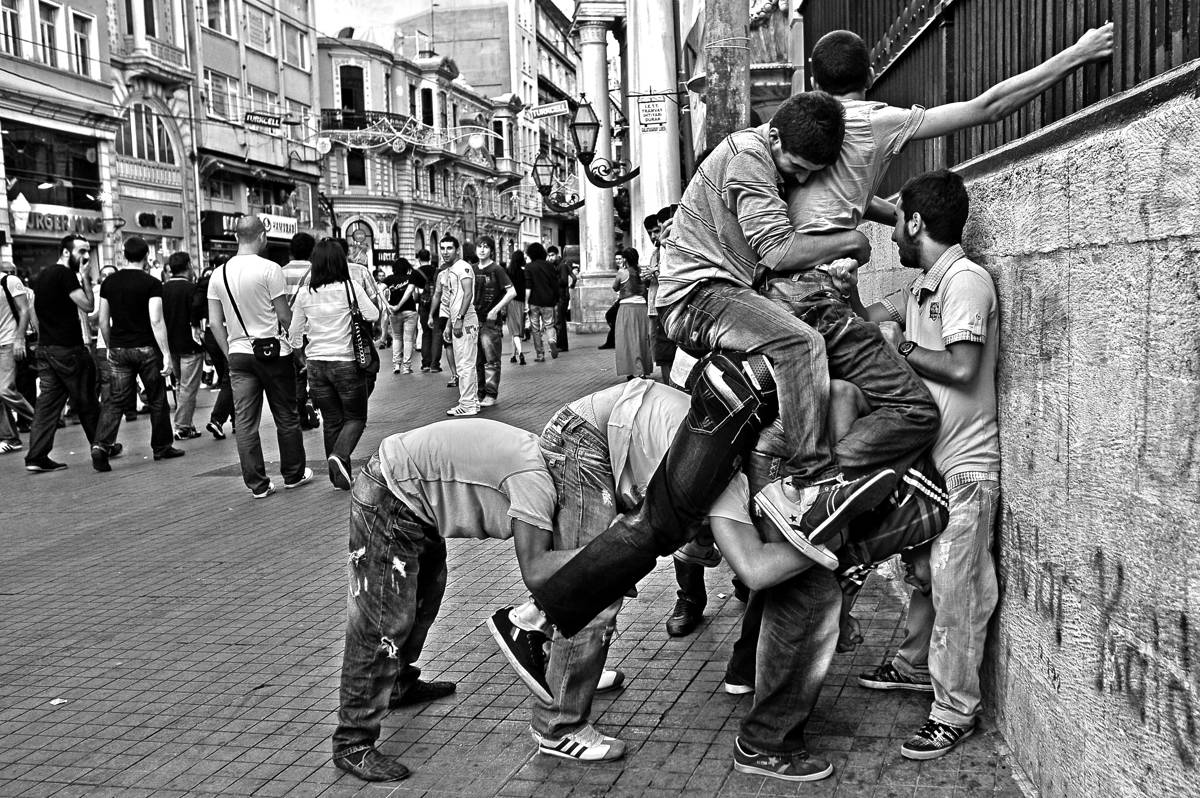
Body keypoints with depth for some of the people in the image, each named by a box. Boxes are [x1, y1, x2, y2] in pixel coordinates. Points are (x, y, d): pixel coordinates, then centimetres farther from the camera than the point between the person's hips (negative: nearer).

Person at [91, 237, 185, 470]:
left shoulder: (109, 283, 5)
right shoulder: (152, 283, -9)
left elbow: (103, 322, 8)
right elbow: (156, 322, -16)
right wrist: (167, 355, -15)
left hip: (118, 349, 4)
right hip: (146, 349, -4)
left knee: (115, 400, 5)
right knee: (157, 400, 10)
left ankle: (101, 446, -12)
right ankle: (162, 447, 20)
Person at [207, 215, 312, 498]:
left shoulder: (219, 274, 4)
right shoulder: (269, 268, -11)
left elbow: (215, 322, 6)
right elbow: (285, 317, -9)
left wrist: (229, 354, 13)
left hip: (238, 354, 4)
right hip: (273, 351, -4)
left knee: (245, 422, 6)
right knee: (286, 418, 11)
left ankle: (258, 485, 9)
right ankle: (293, 475, 21)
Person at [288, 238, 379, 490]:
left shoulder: (305, 294, 0)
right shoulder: (349, 288, -10)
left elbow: (294, 332, 7)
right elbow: (373, 315, -10)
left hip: (316, 363, 3)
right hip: (347, 363, -3)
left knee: (331, 420, 13)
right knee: (356, 417, 10)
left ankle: (339, 477, 15)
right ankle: (340, 455, -16)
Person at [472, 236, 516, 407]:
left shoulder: (496, 269, -7)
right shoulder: (473, 269, 11)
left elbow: (512, 292, -13)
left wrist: (495, 310, -16)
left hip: (491, 321, -6)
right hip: (474, 320, 6)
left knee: (491, 360, -2)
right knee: (476, 360, 10)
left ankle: (491, 395, 3)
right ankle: (480, 392, 18)